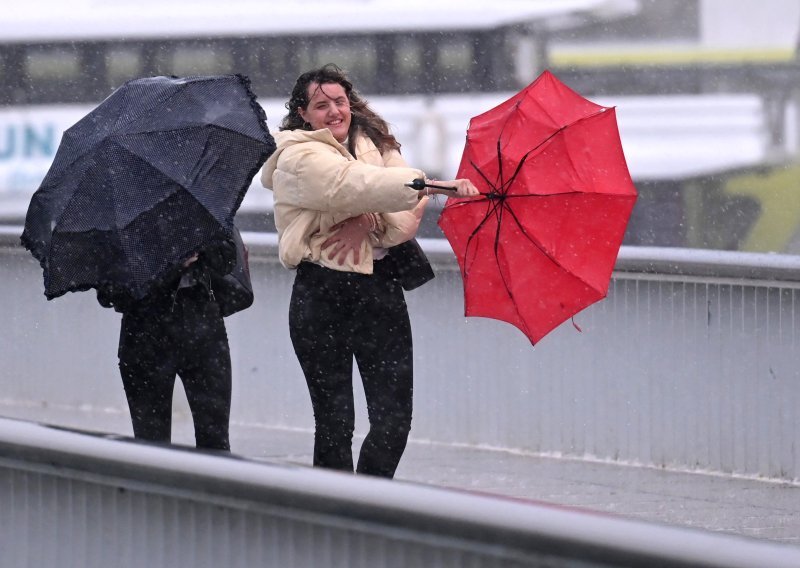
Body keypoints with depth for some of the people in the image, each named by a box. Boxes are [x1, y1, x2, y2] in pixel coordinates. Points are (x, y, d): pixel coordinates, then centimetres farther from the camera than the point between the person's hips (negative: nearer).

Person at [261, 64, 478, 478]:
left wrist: (369, 222, -21)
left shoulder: (372, 143, 13)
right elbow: (361, 186, -24)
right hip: (323, 298, -5)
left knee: (394, 418, -2)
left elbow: (406, 211, 1)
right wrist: (440, 186, -34)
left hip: (380, 291, 5)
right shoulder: (299, 159, -7)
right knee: (334, 421, 0)